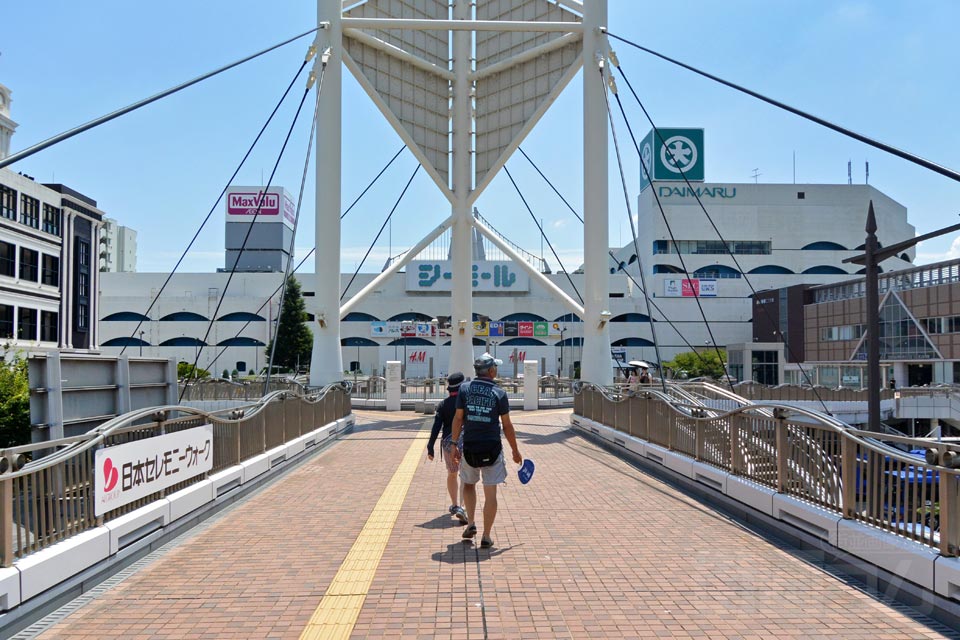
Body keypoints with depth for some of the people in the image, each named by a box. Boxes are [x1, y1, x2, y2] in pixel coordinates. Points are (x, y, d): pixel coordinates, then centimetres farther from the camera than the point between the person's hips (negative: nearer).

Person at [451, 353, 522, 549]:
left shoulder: (465, 389, 0)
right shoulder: (499, 393, -5)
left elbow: (458, 419, 0)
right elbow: (507, 426, -1)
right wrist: (515, 451, 8)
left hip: (469, 447, 2)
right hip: (492, 448, -2)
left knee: (468, 484, 25)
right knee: (490, 493, 5)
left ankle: (471, 523, 16)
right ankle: (486, 537, 8)